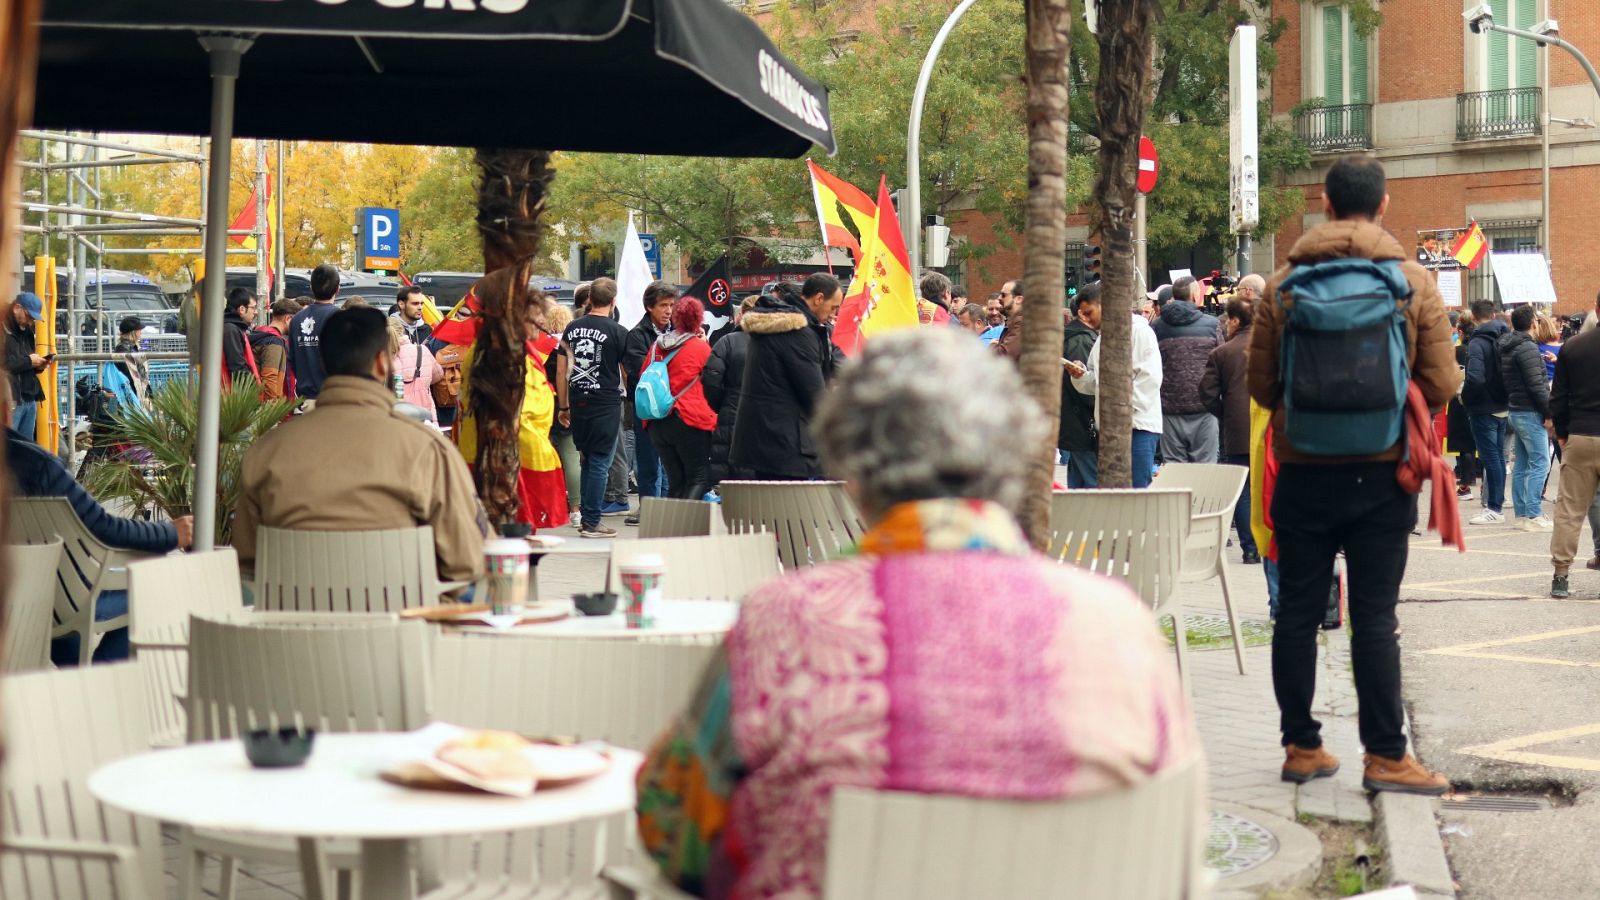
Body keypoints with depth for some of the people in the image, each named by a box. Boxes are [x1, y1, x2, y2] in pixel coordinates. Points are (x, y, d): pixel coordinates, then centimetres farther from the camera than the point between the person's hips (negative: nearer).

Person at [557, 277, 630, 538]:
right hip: (606, 405, -5)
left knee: (587, 460, 17)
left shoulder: (572, 328, 6)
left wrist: (563, 406, 17)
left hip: (578, 404, 5)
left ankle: (585, 516, 20)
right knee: (599, 463, 0)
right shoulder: (617, 332, -8)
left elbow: (562, 371, 9)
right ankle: (591, 523, 0)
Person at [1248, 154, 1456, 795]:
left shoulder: (1283, 285, -1)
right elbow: (1440, 386, -3)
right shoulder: (1414, 283, -3)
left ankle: (1301, 747, 14)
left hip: (1303, 472, 1)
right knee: (1374, 617, 2)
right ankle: (1385, 756, 3)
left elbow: (1262, 386, 1)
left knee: (1297, 613, 8)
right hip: (1381, 473, -1)